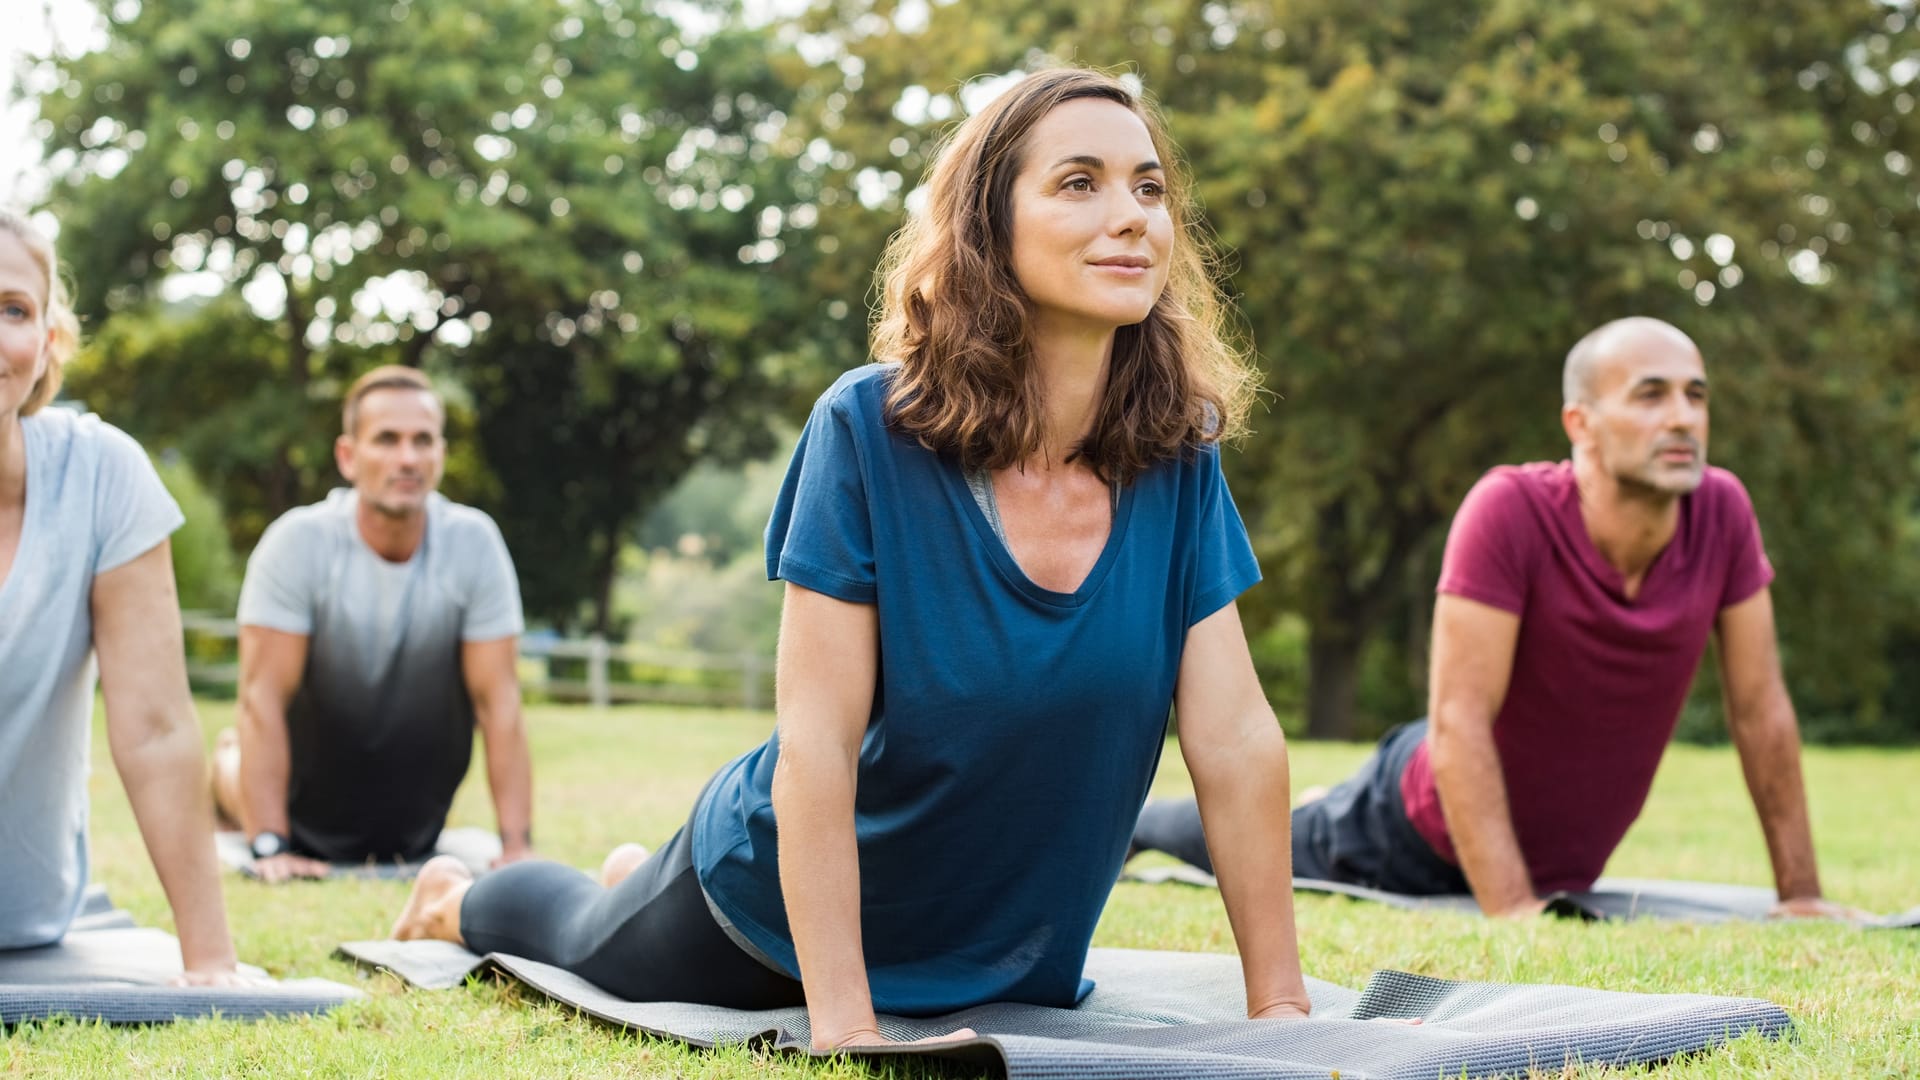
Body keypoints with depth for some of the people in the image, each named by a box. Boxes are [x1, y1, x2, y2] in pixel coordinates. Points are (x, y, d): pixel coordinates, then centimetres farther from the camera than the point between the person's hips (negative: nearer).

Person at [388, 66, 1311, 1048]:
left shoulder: (1177, 457, -17)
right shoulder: (871, 428, -28)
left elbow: (1236, 740, -17)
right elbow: (815, 743, -29)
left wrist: (1279, 1006, -19)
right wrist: (843, 1026, -33)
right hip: (780, 912, -4)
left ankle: (640, 880, 59)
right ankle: (456, 898, 59)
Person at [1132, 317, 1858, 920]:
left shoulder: (1722, 512, -20)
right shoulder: (1511, 509, -34)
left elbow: (1761, 708, -10)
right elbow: (1459, 719, -34)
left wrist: (1800, 893, -8)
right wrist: (1513, 911, -39)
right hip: (1418, 835, -5)